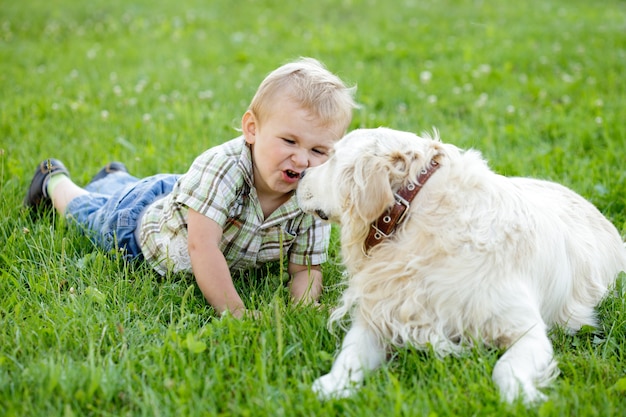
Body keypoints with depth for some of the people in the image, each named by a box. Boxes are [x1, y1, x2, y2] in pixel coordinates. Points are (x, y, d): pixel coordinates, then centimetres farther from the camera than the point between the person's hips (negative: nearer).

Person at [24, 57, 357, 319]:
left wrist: (299, 313, -44)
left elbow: (306, 270, -25)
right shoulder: (222, 166, -48)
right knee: (90, 214, 29)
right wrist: (235, 314, -53)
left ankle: (116, 178, 69)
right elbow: (202, 247, -52)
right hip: (140, 219, -5)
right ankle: (54, 180, 57)